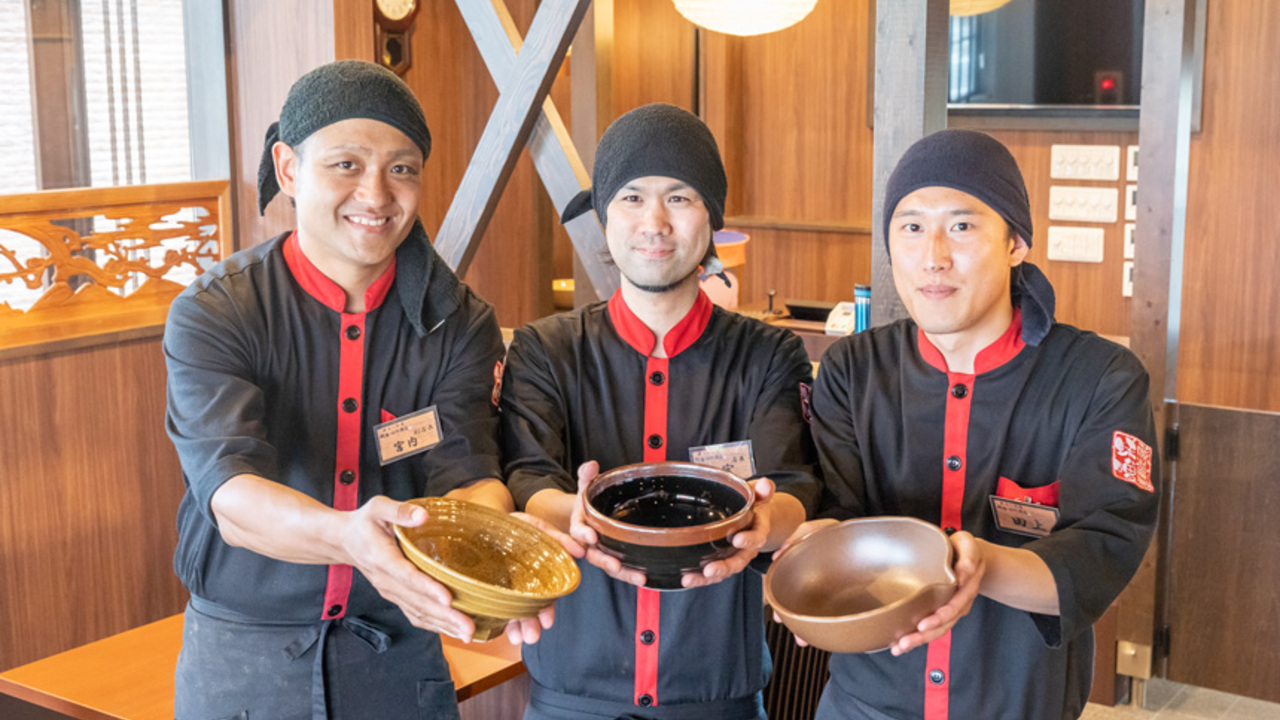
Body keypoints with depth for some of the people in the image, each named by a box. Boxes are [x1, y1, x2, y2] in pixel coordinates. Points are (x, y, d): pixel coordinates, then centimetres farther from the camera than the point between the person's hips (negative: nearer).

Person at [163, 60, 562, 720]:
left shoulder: (460, 324, -4)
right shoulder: (212, 316, -12)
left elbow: (465, 475, -15)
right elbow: (230, 494, -25)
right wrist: (346, 537, -46)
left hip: (400, 661, 2)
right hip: (241, 663, -2)